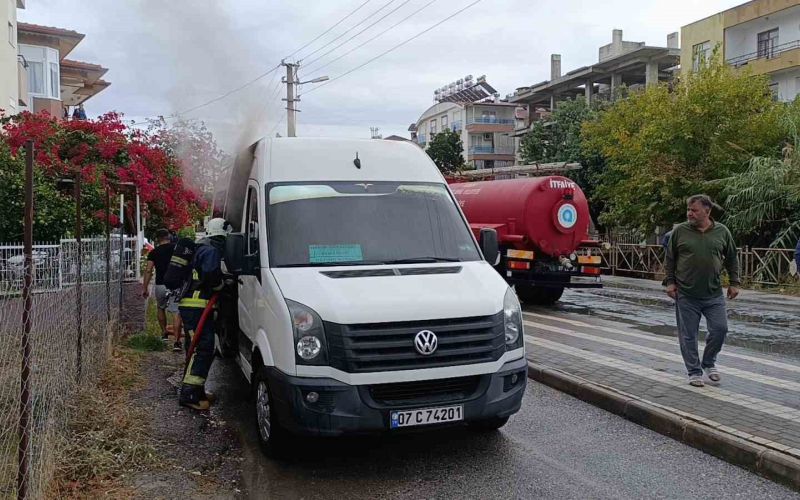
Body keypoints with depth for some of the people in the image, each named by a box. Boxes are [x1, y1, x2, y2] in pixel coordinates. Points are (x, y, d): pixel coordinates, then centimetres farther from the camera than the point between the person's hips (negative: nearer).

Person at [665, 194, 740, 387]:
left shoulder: (722, 232, 3)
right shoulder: (679, 231, -1)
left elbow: (732, 259, 12)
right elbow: (670, 258, 6)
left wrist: (734, 283, 8)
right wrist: (670, 282, 1)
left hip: (714, 294, 1)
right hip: (685, 294, -1)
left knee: (720, 329, -1)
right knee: (688, 335, 2)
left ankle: (709, 363, 24)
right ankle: (694, 371, 17)